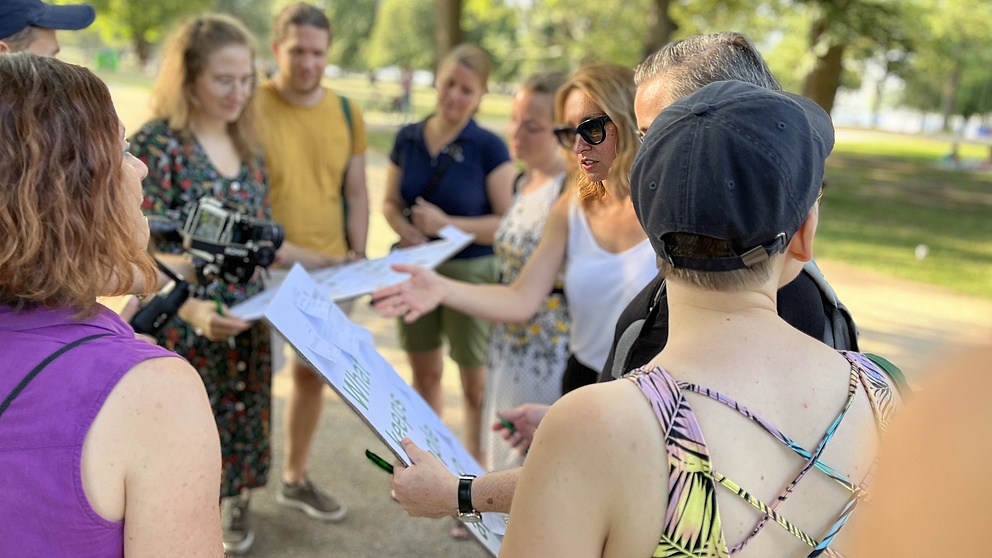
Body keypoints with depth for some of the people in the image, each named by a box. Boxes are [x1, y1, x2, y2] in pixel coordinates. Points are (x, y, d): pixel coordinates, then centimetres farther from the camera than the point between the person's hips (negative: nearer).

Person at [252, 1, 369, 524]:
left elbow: (356, 191, 10)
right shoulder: (250, 107, -10)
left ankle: (295, 478, 33)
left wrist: (358, 257, 1)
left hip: (330, 268, 5)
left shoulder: (346, 112, 5)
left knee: (311, 374, 15)